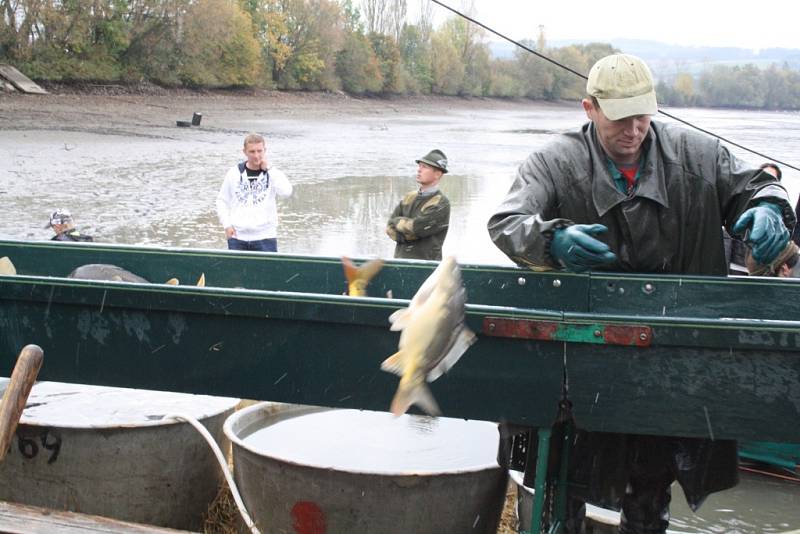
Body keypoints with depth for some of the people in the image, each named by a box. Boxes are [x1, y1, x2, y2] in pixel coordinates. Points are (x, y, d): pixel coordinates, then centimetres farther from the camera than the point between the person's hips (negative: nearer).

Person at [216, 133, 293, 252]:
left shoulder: (273, 173, 1)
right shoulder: (235, 173, 5)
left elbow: (286, 192, -19)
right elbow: (222, 200, 13)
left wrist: (268, 169, -13)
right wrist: (227, 224, 1)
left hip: (265, 237, -2)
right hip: (237, 236, 2)